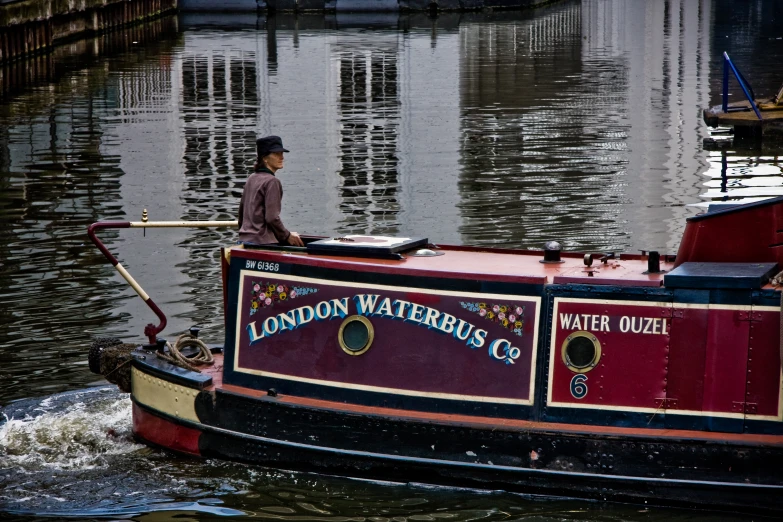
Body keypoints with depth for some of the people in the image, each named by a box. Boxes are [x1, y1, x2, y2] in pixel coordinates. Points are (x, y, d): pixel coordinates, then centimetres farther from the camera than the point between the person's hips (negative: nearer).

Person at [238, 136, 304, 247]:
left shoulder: (251, 179, 15)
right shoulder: (272, 181, -11)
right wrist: (288, 236, -5)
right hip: (262, 242, -9)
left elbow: (241, 212, 21)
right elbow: (272, 218, -17)